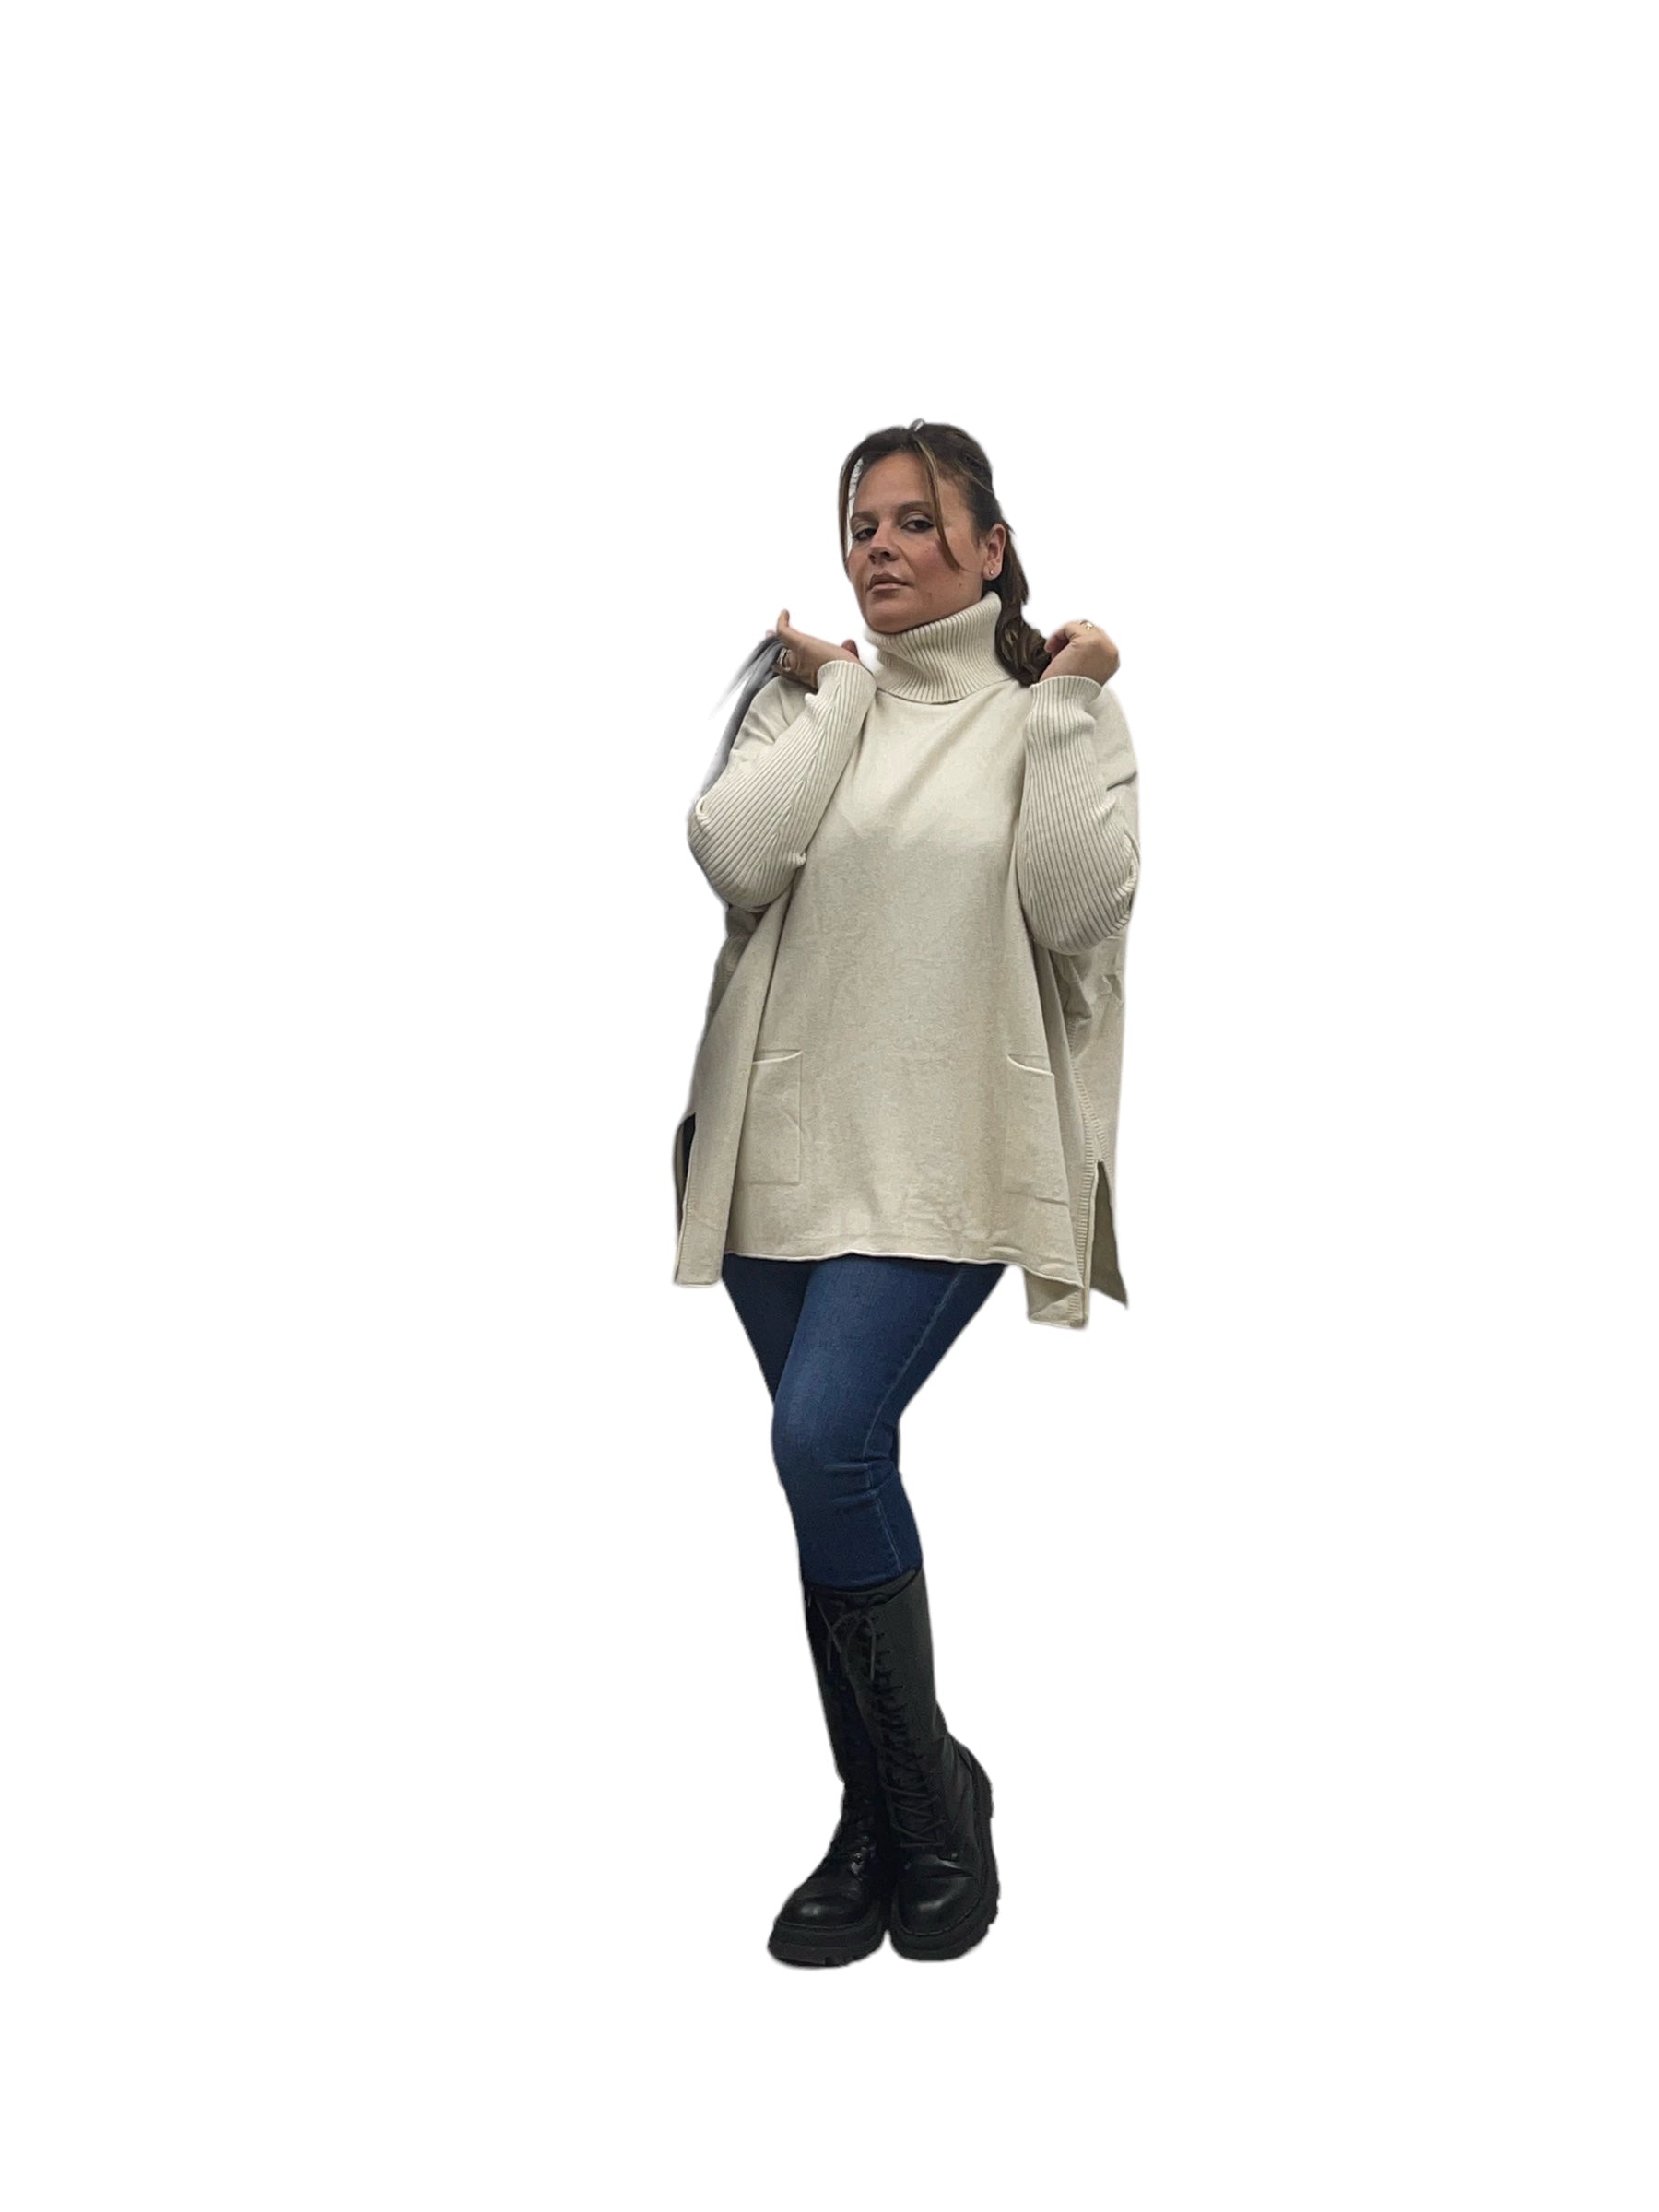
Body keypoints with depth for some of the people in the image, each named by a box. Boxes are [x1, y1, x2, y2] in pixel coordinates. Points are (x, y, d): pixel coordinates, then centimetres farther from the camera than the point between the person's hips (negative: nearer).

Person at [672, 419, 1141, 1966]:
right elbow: (732, 856, -7)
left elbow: (1080, 905, -10)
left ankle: (928, 1795, 1)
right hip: (788, 1143, 4)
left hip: (945, 1156, -4)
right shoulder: (806, 700, 11)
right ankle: (881, 1824, 25)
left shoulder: (1050, 711, 4)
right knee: (835, 1470, 9)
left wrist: (1069, 704, -8)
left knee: (827, 1440, -21)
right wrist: (825, 692, -1)